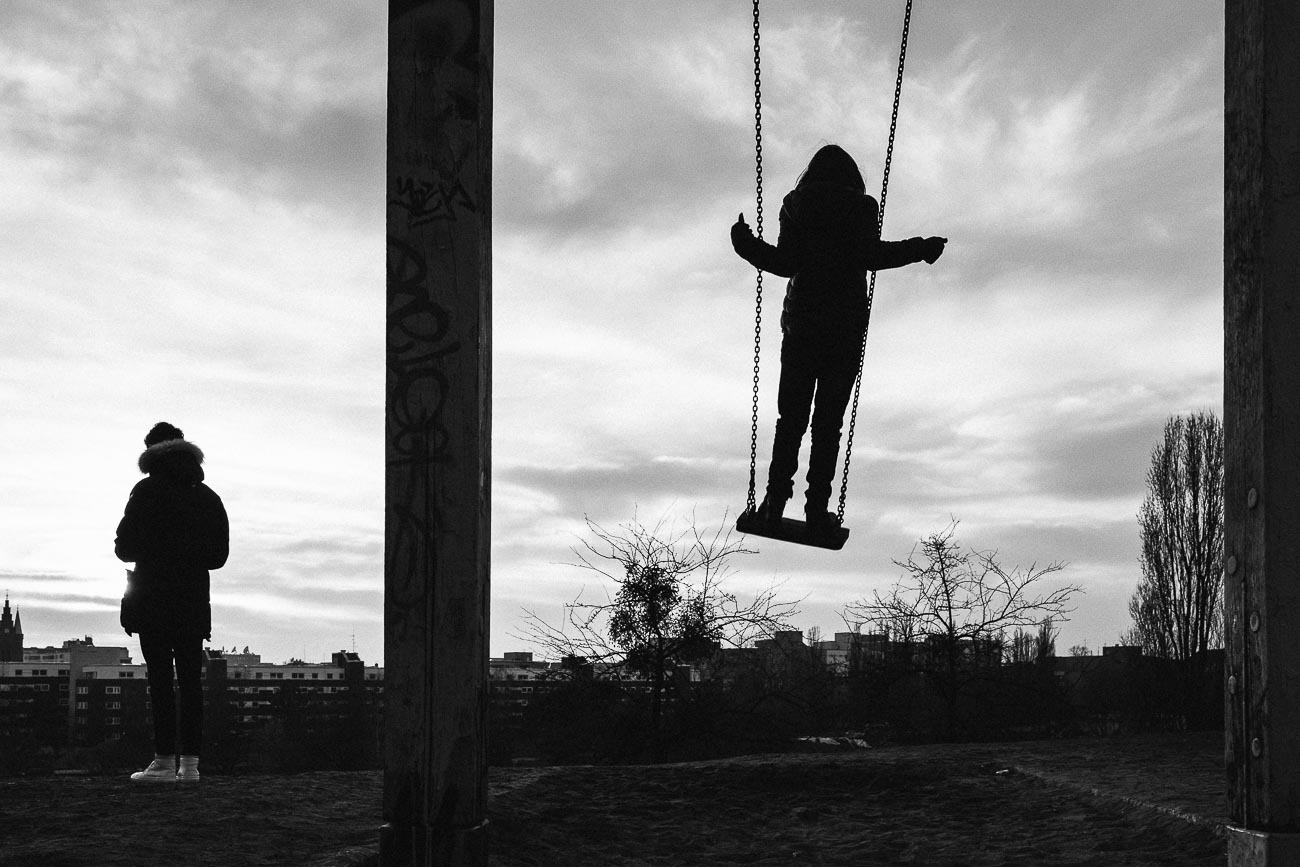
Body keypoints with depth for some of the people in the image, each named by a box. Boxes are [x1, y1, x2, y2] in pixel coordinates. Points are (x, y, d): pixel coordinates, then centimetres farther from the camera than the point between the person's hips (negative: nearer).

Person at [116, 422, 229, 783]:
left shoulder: (148, 492, -4)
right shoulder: (207, 497, 10)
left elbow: (126, 546, -7)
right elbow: (219, 554, 10)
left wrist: (138, 558, 15)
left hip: (154, 597, -4)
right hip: (194, 600, 4)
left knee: (160, 678, -5)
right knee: (190, 679, 5)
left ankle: (164, 761, -8)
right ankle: (190, 762, 3)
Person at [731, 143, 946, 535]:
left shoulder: (796, 208, 5)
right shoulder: (862, 209, 2)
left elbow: (786, 262, -5)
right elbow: (872, 255, -11)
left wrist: (747, 245, 9)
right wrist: (921, 249, 0)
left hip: (801, 322, 1)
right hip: (846, 325, -1)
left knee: (791, 415, 8)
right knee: (829, 419, 2)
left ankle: (775, 502, 2)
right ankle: (817, 509, -1)